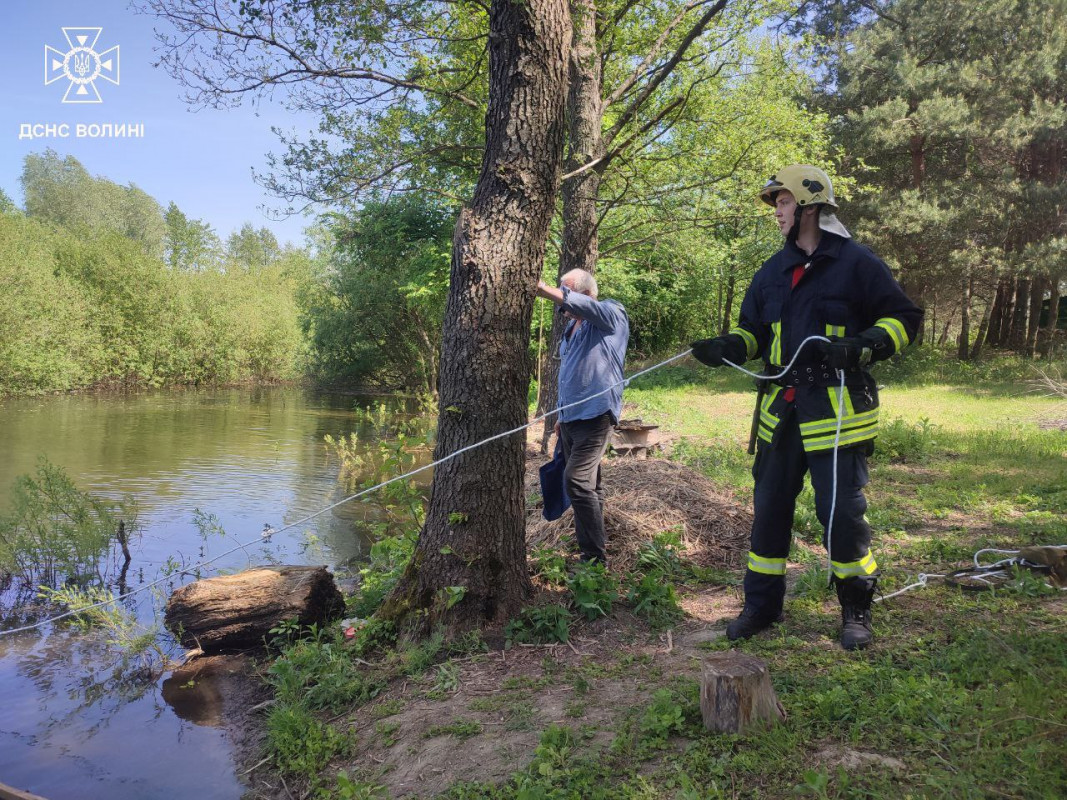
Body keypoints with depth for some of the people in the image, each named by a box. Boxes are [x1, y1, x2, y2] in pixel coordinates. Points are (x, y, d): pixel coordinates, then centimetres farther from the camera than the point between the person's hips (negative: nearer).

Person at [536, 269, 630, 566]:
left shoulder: (612, 314, -6)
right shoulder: (571, 327, 17)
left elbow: (580, 304, -29)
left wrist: (543, 289, -34)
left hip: (595, 415, -8)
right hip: (571, 417, 8)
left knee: (577, 480, -18)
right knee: (587, 485, 14)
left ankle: (595, 557, -12)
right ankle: (587, 548, 25)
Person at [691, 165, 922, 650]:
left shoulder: (856, 263, -4)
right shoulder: (773, 271, 13)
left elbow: (903, 319, -2)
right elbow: (754, 331, 18)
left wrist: (859, 347, -19)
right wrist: (726, 348, -3)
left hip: (837, 412, -5)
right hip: (782, 412, 6)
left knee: (842, 510, -2)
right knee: (770, 506, 10)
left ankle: (856, 610, 18)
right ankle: (761, 605, 23)